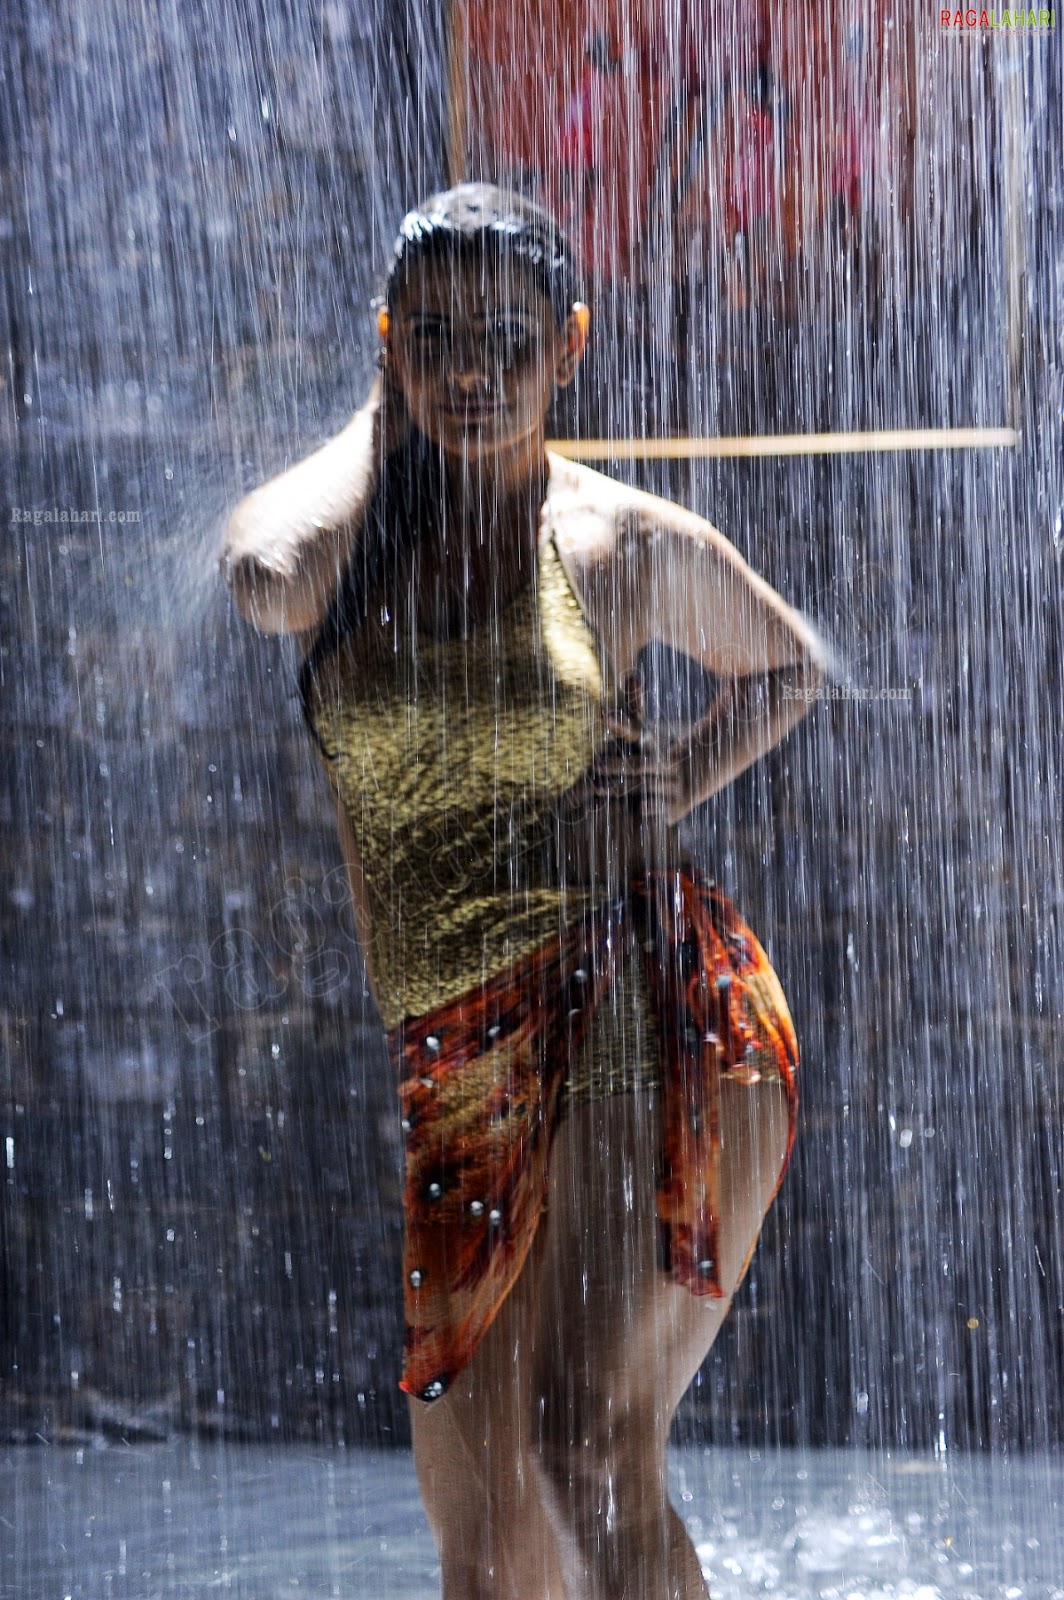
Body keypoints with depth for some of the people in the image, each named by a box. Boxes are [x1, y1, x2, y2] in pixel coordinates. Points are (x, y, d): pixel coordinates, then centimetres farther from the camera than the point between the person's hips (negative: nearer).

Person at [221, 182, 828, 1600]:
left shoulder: (633, 545, 4)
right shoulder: (356, 537, 6)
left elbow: (791, 664, 23)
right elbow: (264, 577, -20)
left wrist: (683, 780, 4)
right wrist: (383, 417, -1)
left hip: (651, 1012, -4)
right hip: (464, 1070, 4)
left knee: (592, 1440, -20)